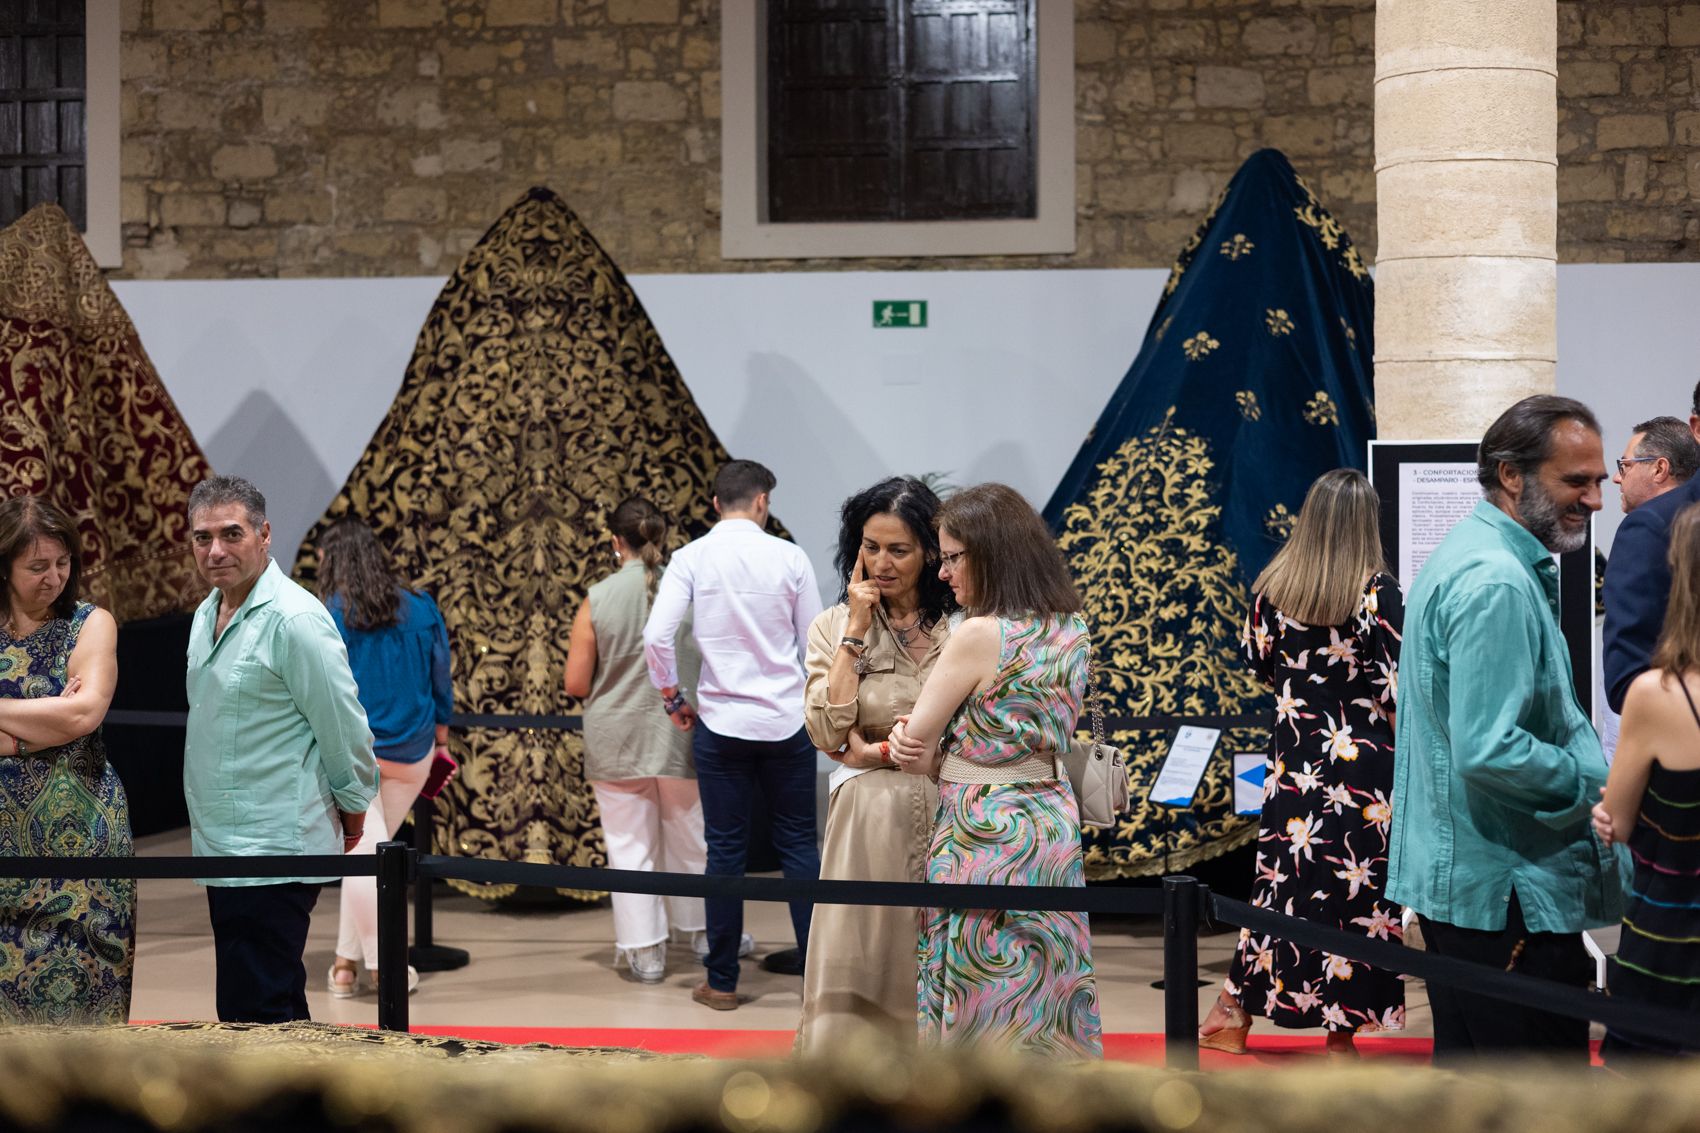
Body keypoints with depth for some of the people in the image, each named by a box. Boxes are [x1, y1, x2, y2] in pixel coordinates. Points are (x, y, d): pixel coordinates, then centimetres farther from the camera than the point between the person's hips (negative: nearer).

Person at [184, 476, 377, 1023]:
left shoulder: (294, 619, -17)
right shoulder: (207, 614, 12)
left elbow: (345, 727, -12)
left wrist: (353, 808, -1)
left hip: (273, 853, -9)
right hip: (223, 845, 9)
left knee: (254, 1015, -9)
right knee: (275, 1003, 16)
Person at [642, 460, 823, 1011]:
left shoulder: (691, 558, -4)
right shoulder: (789, 557, -4)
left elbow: (656, 638, -11)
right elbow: (817, 644, 1)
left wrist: (673, 698, 4)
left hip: (720, 722, 0)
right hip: (787, 721, 0)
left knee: (725, 850, 7)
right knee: (799, 844, 9)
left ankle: (721, 982, 12)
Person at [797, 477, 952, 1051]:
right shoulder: (834, 627, 5)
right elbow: (828, 733, -9)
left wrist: (881, 752, -6)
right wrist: (857, 633, -8)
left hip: (947, 819, 0)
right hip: (868, 825, 1)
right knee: (861, 968, 0)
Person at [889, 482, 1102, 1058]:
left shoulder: (979, 635, -19)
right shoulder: (1071, 631, 5)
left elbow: (916, 743, -11)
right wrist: (916, 744, -4)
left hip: (983, 835, -8)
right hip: (1051, 822, 8)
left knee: (978, 1011, 4)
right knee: (1046, 988, 15)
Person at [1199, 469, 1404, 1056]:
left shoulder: (1272, 587, -1)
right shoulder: (1380, 591, -12)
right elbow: (1395, 688, -12)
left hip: (1295, 754, 3)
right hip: (1364, 756, -3)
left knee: (1283, 876, 12)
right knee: (1357, 883, 5)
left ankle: (1233, 1013, 18)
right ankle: (1342, 1026, 11)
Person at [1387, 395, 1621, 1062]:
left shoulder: (1468, 553, 14)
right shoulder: (1496, 583, -20)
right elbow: (1490, 753, -27)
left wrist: (1591, 765, 12)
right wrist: (1599, 786, -14)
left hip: (1455, 876, 11)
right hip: (1506, 890, -11)